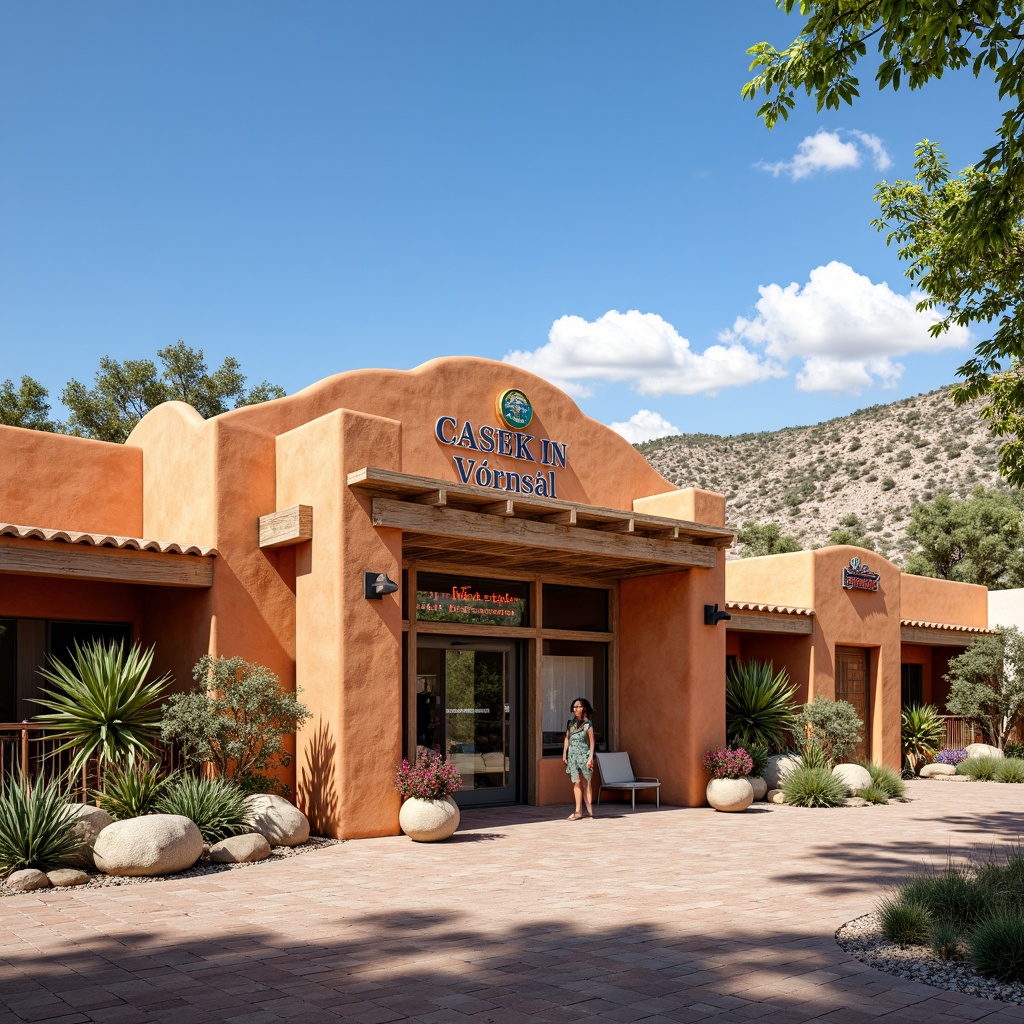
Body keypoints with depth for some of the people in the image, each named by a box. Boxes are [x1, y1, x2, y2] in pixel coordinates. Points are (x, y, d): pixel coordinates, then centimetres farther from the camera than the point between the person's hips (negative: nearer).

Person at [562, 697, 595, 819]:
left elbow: (591, 741, -2)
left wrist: (591, 757, -8)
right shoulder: (570, 723, 10)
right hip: (572, 754, 4)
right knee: (576, 783, 2)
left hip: (583, 755, -4)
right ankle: (578, 811, 2)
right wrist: (564, 754, 6)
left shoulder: (588, 723, -2)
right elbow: (567, 739, 13)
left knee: (585, 783, -1)